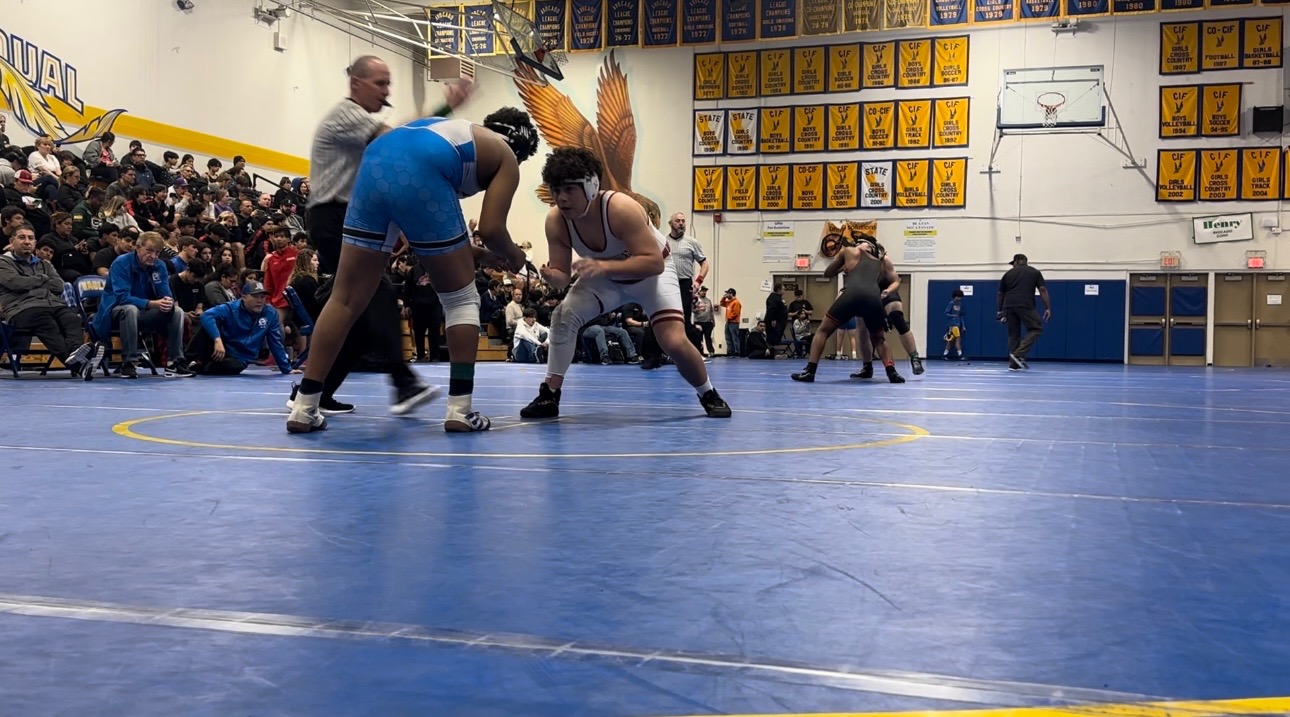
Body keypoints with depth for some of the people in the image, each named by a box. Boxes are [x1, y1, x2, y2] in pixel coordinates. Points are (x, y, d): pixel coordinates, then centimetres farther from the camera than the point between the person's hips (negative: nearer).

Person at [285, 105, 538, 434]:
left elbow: (428, 227, 35)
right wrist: (513, 257, 28)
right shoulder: (507, 158, 21)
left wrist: (473, 252, 44)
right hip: (418, 176, -6)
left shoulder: (459, 130, 40)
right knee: (461, 298, 11)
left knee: (347, 298, 9)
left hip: (374, 165, 6)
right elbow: (491, 230, 8)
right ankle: (460, 410, 7)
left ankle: (304, 408, 7)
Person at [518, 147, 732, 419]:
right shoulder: (555, 221, -23)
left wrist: (604, 266, -53)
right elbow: (563, 275, -15)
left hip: (651, 272, -4)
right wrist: (553, 277, -40)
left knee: (674, 342, -19)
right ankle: (549, 396, -4)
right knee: (563, 316, -16)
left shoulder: (621, 209, -38)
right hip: (606, 277, 5)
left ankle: (709, 396, 9)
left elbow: (654, 262, -42)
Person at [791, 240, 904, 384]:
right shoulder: (881, 263, 36)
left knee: (823, 331, 14)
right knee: (879, 339, 26)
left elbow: (827, 274, 38)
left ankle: (809, 371, 3)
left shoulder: (848, 251, 29)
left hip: (852, 295, -2)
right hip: (874, 299, 3)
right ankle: (892, 372, 7)